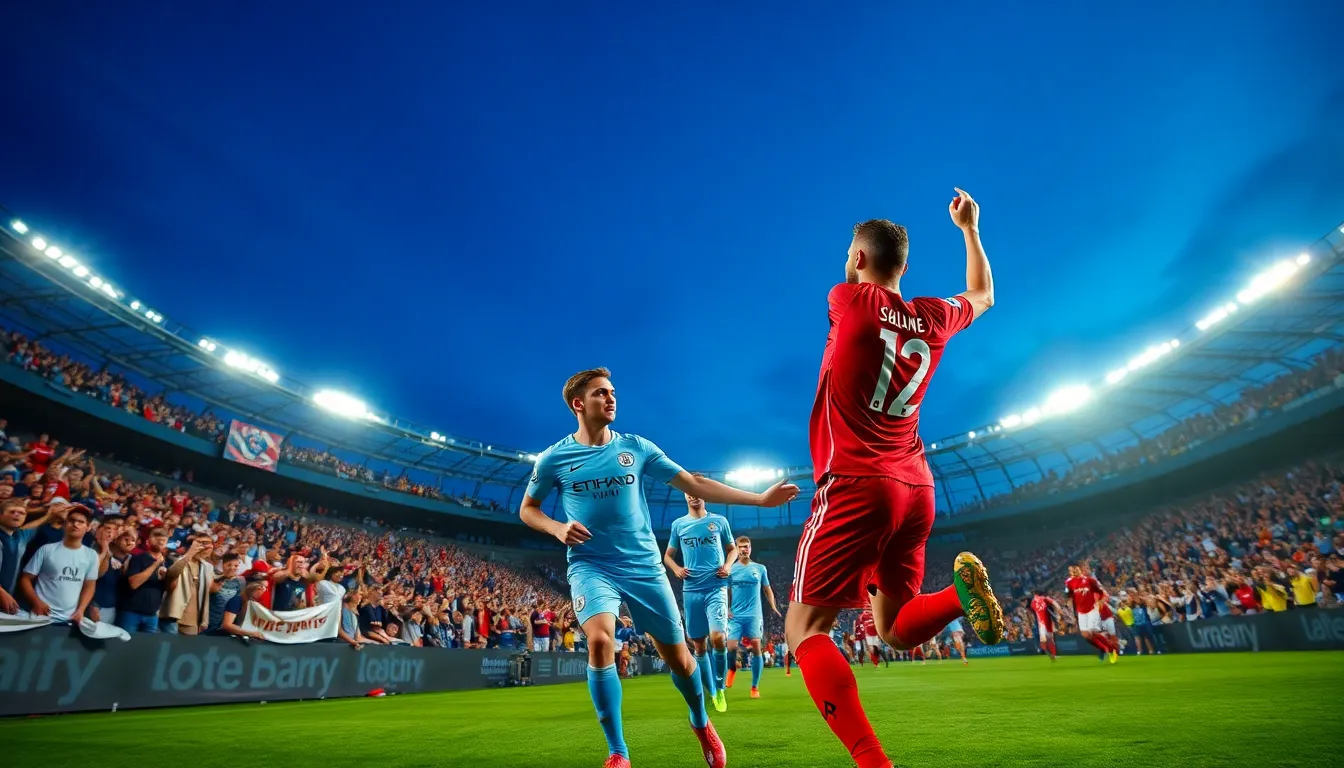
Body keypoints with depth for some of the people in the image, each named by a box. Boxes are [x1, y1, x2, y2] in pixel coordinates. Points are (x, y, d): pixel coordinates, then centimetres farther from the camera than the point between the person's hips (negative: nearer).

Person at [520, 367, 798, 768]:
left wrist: (760, 498, -4)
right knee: (600, 640, -28)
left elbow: (694, 484, 0)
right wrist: (558, 528, -13)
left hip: (644, 566, 2)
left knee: (677, 656, 7)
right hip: (591, 566, -1)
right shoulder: (554, 458, -3)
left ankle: (702, 724, 40)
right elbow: (527, 508, 10)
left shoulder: (637, 447, -1)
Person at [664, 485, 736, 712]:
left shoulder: (719, 521, 6)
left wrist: (728, 565, -3)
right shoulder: (678, 524, 9)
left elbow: (732, 548, 16)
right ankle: (711, 693, 24)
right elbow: (668, 555, 17)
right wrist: (676, 568, -3)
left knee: (717, 637, -19)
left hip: (716, 587, -2)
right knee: (698, 645, 6)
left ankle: (720, 687, 5)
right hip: (691, 590, 2)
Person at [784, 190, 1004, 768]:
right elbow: (982, 295, 33)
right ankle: (960, 593, -9)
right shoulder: (933, 318, 10)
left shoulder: (849, 300, -5)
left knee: (805, 629, -4)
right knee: (894, 631, 20)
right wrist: (969, 229, 42)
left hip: (856, 487, -6)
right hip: (916, 490, 7)